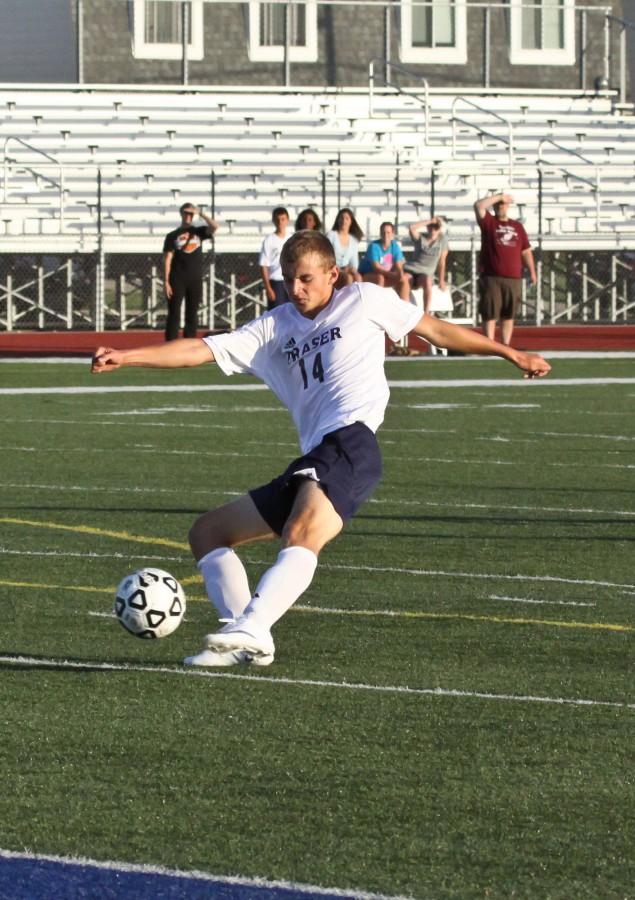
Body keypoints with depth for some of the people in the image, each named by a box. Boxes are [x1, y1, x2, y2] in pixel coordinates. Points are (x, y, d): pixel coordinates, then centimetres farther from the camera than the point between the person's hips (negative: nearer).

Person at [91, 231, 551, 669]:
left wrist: (513, 355, 28)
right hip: (311, 465, 8)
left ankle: (250, 627, -53)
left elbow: (436, 329, 23)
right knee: (207, 532, 8)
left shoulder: (362, 301, 14)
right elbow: (202, 350, 13)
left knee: (300, 535, -34)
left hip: (351, 441, -8)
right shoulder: (275, 327, 23)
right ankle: (248, 642, -9)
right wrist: (126, 356, 0)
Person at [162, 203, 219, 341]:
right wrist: (166, 282, -8)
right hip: (177, 281, -3)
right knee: (174, 315, -6)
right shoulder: (173, 236, 4)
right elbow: (167, 259, 0)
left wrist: (201, 214, -5)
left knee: (192, 316, 5)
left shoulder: (199, 231, 11)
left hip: (195, 280, 3)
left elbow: (215, 227, -7)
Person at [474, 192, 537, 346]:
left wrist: (532, 271, 9)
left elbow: (525, 251, 17)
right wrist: (499, 197, -6)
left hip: (513, 279, 3)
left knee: (509, 316, 6)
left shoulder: (517, 226, 16)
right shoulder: (489, 222, 6)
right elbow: (478, 206, -10)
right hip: (491, 278, -3)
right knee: (490, 315, -5)